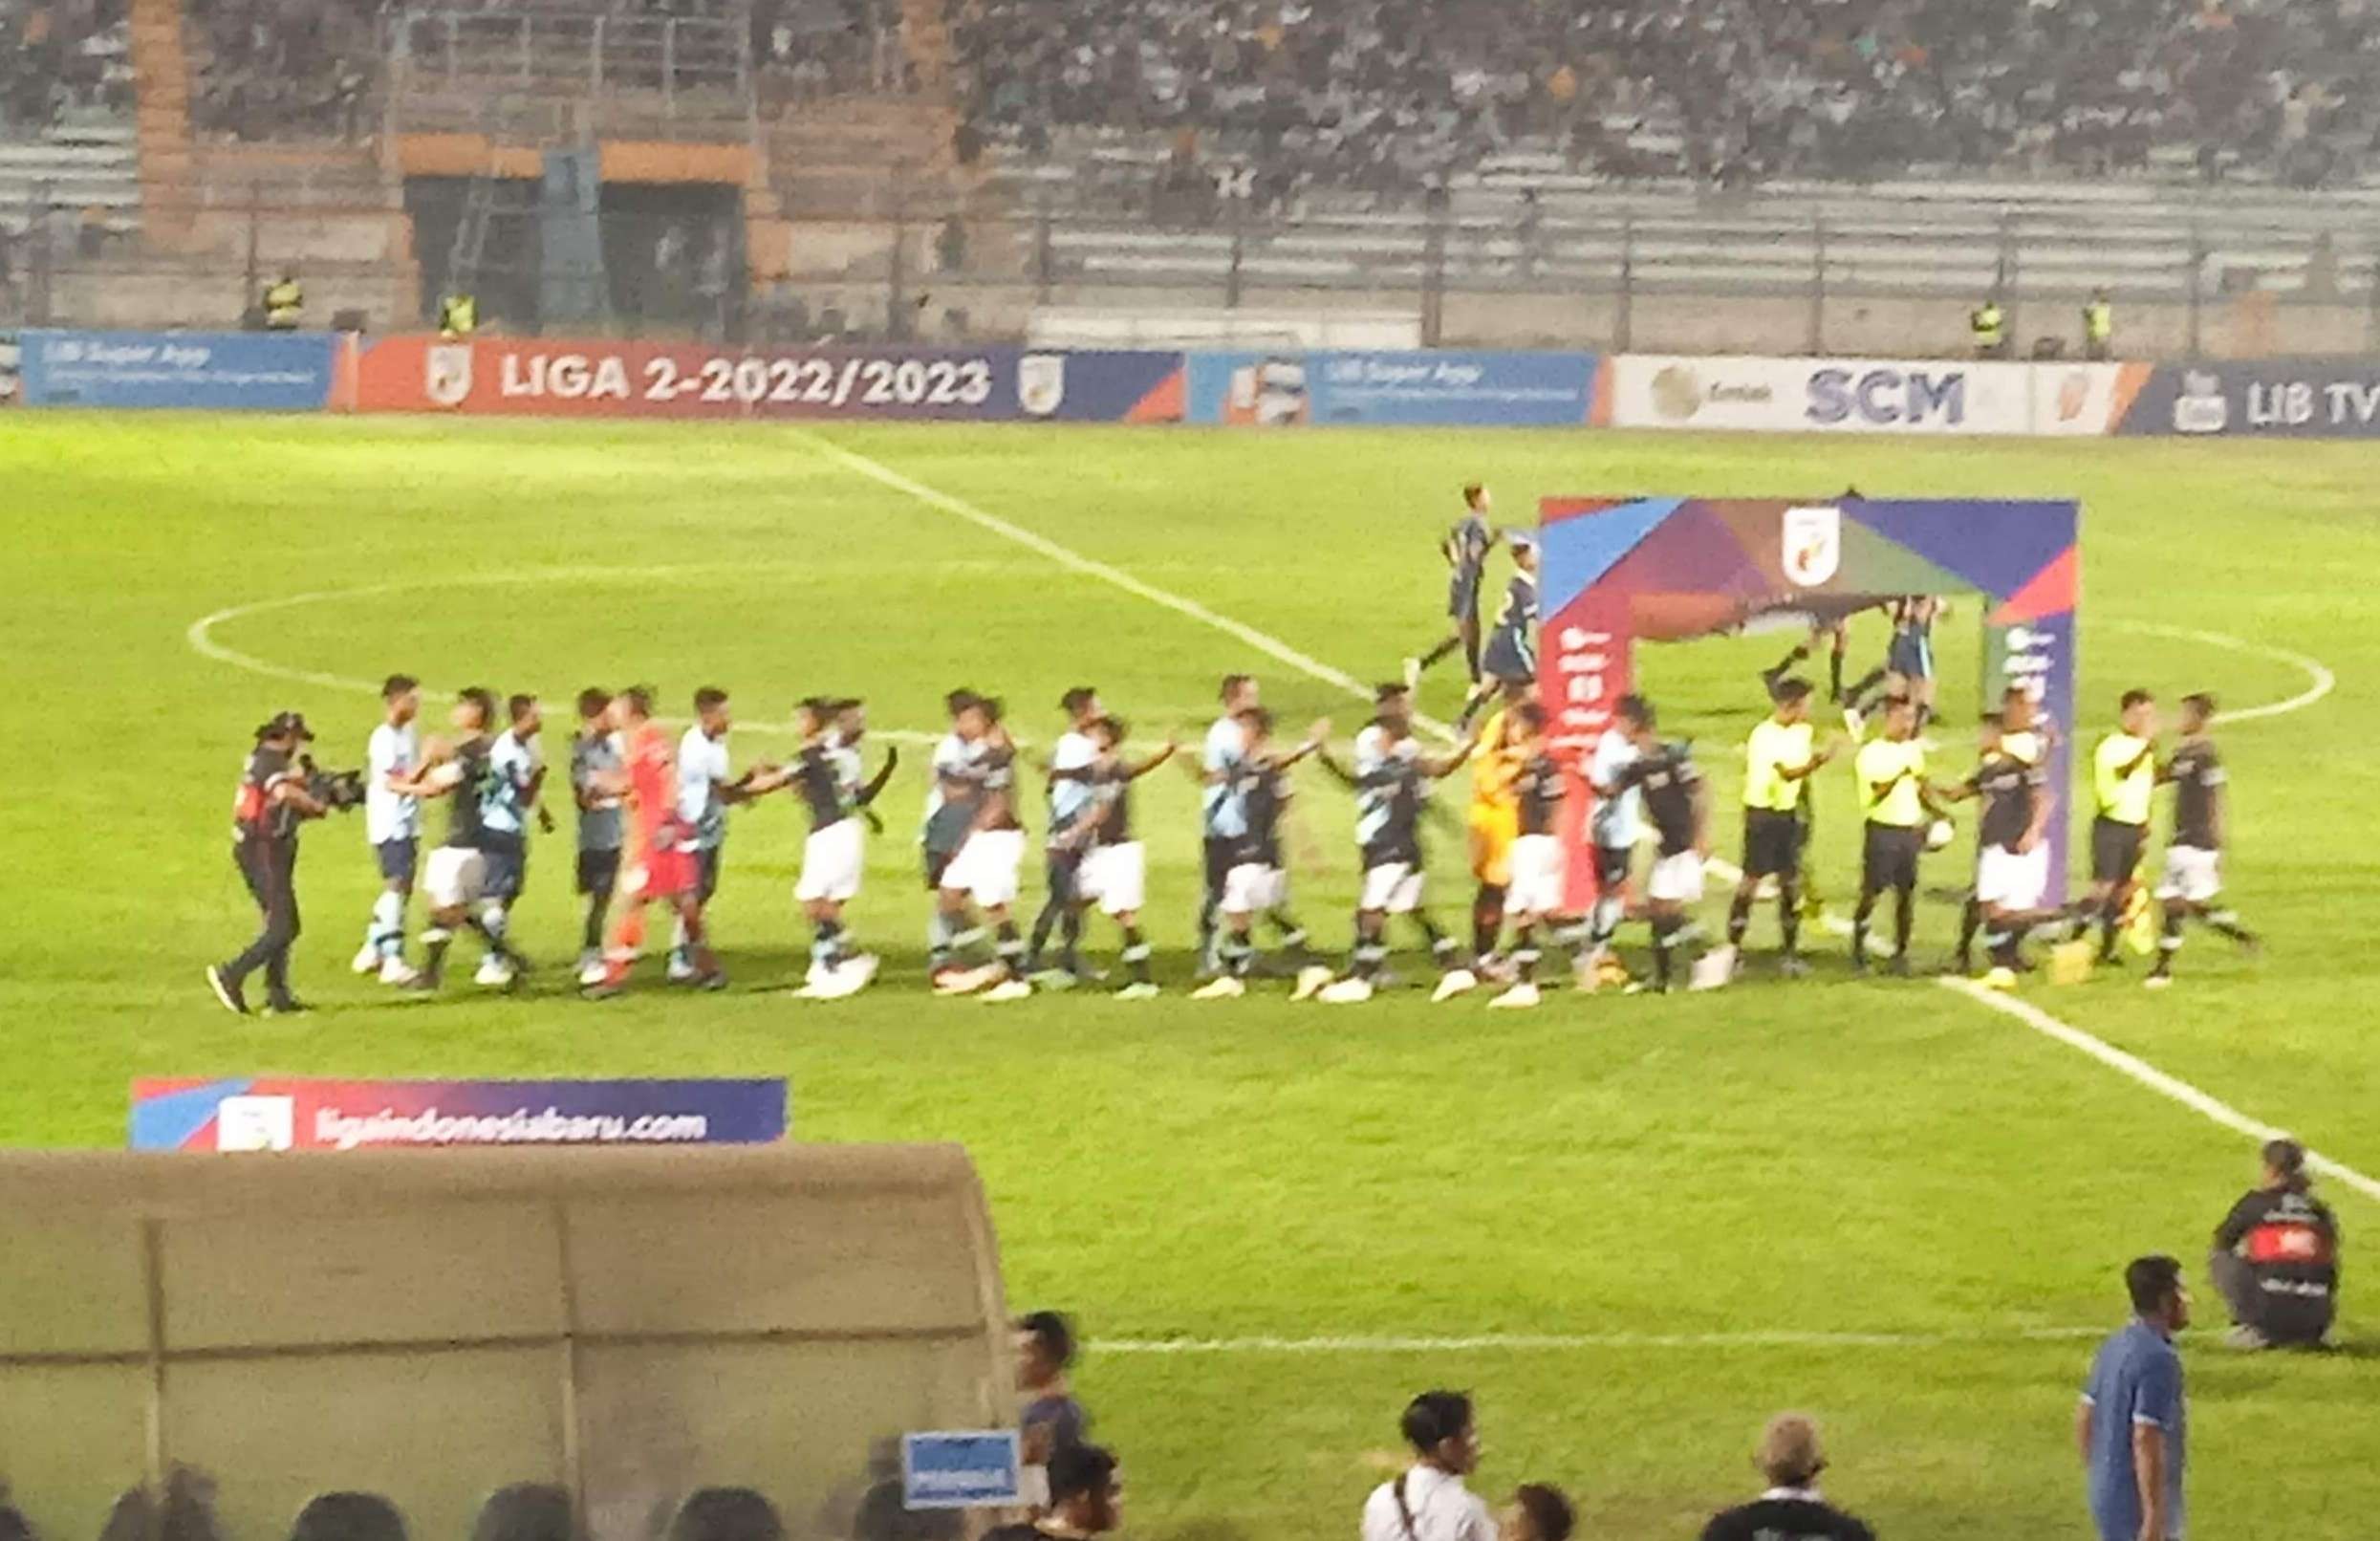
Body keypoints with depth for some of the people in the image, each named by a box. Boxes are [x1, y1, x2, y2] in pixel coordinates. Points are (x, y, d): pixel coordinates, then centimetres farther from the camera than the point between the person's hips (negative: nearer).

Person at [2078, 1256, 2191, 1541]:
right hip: (2138, 1504, -9)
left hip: (2109, 1494, 9)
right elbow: (2145, 1442, -25)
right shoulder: (2158, 1359, -20)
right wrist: (2154, 1518, -24)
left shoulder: (2115, 1346, 8)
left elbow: (2084, 1419, 15)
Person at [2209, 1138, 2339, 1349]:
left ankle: (2253, 1328, 4)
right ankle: (2313, 1334, 12)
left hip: (2273, 1312, -4)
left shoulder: (2256, 1202, 4)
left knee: (2219, 1258, 15)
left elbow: (2221, 1242, 18)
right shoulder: (2319, 1209, 12)